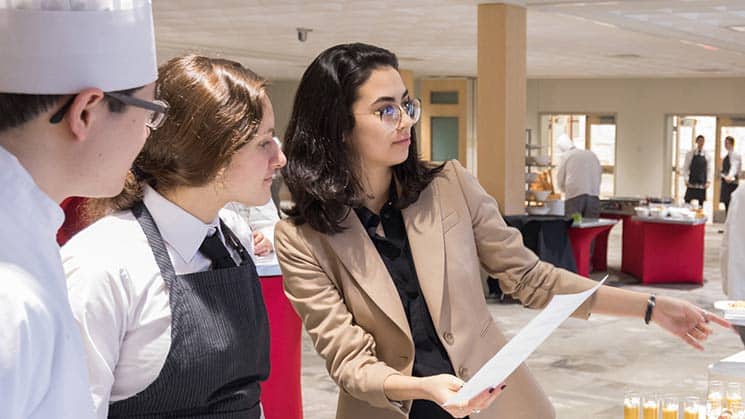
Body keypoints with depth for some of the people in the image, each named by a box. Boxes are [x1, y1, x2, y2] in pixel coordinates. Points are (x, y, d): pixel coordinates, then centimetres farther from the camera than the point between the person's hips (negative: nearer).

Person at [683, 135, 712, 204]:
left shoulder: (706, 155, 5)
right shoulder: (690, 153, 0)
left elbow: (709, 169, 6)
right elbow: (685, 167, 1)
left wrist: (708, 181, -3)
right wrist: (686, 179, -8)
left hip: (702, 183, 2)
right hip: (691, 182, -2)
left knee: (701, 201, 4)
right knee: (688, 200, -5)